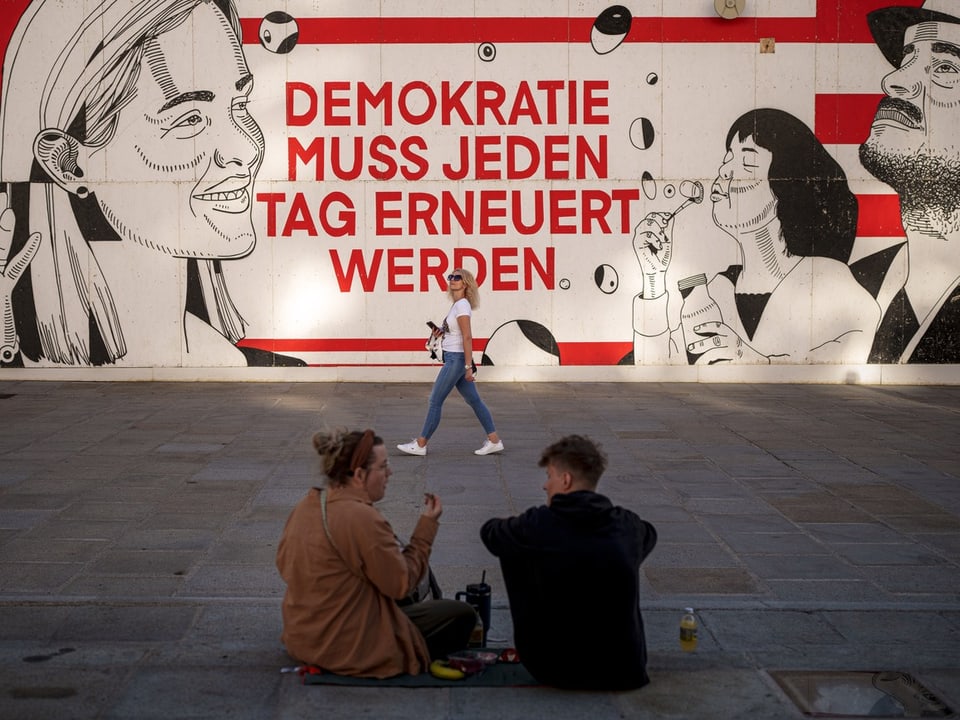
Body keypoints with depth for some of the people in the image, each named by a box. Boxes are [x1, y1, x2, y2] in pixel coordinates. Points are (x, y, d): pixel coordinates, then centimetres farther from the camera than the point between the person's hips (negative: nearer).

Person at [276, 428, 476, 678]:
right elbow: (402, 584, -19)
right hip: (350, 651, -9)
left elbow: (284, 565, 11)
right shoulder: (362, 519, -26)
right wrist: (427, 526, -11)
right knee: (462, 615, 0)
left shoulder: (305, 507, 0)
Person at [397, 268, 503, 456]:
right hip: (453, 358, 10)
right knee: (473, 400, 10)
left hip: (456, 359, -10)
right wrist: (442, 332, 4)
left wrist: (468, 366, -23)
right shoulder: (457, 304, 13)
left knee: (435, 400, -3)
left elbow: (467, 337, -20)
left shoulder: (462, 305, -15)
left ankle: (420, 444, 5)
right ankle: (494, 440, 13)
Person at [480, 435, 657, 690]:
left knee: (512, 552, 13)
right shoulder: (629, 525, -5)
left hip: (552, 669, -3)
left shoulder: (538, 526, -14)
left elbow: (489, 532, 8)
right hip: (624, 672, 3)